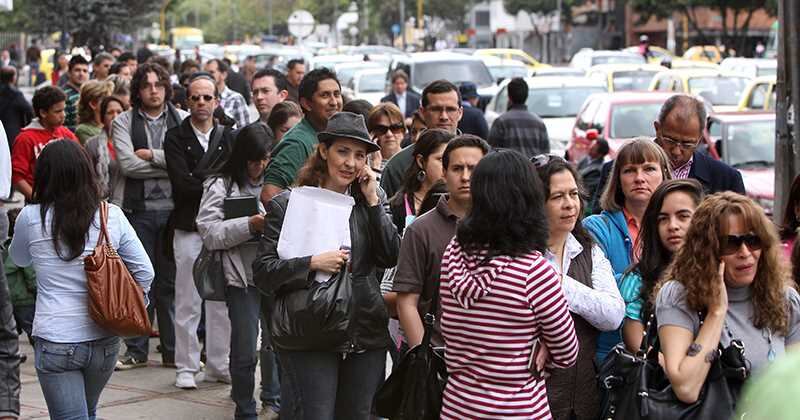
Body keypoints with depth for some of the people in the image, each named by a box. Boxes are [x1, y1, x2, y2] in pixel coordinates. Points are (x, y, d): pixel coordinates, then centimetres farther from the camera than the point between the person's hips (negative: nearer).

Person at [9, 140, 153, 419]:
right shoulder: (112, 216, -2)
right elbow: (145, 272, 1)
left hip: (56, 344, -3)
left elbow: (19, 260, 14)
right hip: (105, 340, 4)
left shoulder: (31, 218, -7)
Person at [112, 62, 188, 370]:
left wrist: (151, 155, -9)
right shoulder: (123, 122, 5)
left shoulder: (181, 120, 7)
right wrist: (171, 163, -8)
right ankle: (136, 350, 12)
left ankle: (173, 350, 14)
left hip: (172, 208, 1)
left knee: (171, 281, 6)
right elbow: (128, 163, -9)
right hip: (137, 209, -1)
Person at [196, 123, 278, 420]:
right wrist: (251, 225, -20)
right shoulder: (220, 186, -3)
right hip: (243, 277, -4)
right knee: (245, 349, 2)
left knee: (276, 340, 13)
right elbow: (210, 233, -12)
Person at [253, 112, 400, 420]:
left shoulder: (370, 200, 11)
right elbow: (263, 273, -4)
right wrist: (312, 263, -18)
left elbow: (392, 257, 0)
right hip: (308, 338, -4)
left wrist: (372, 200, -4)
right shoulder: (288, 204, -1)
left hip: (366, 337, 4)